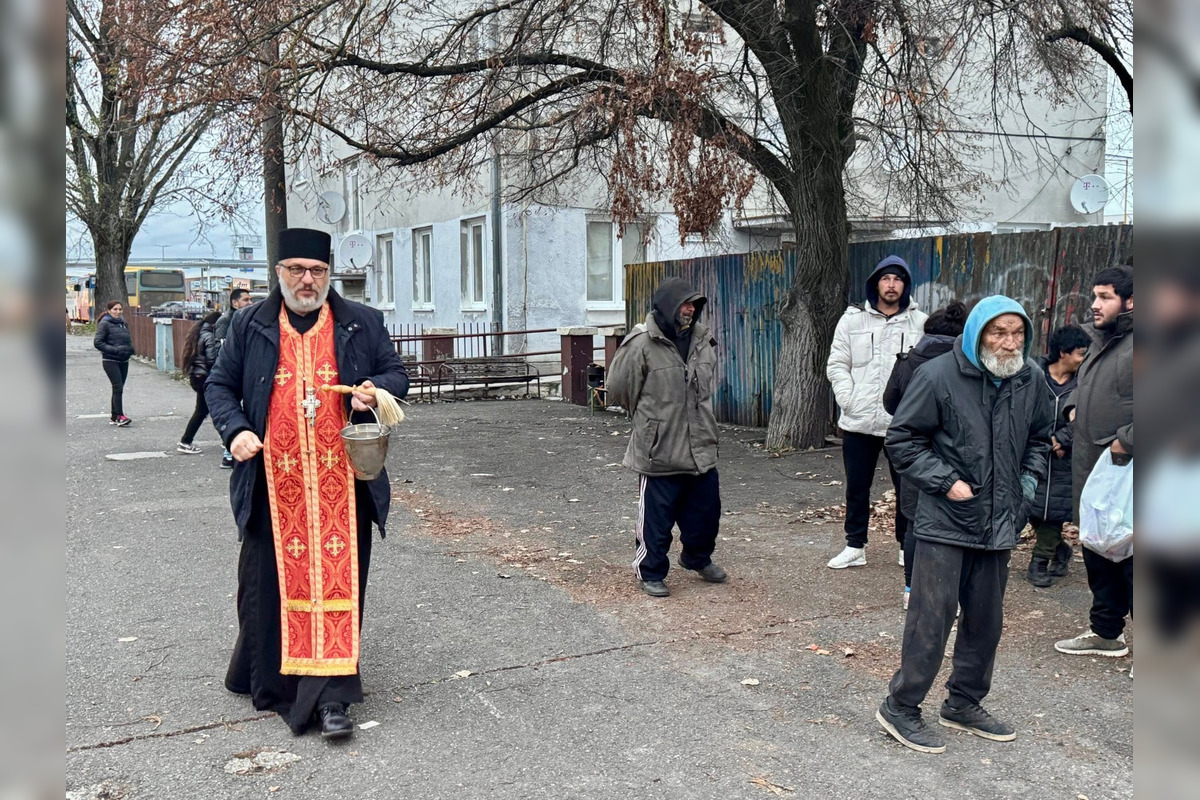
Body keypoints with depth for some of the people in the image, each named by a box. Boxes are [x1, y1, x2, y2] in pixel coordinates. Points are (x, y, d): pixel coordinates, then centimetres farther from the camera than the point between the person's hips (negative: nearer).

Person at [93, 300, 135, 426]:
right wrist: (115, 350, -19)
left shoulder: (123, 323, 14)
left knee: (118, 388, 9)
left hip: (124, 360, 7)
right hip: (110, 360, -7)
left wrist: (130, 349, 2)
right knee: (118, 388, -15)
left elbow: (129, 340, 25)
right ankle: (120, 416, -17)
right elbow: (97, 342, -11)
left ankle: (114, 416, 16)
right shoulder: (105, 324, -6)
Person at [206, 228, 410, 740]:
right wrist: (235, 430, -6)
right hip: (273, 482, 1)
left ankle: (331, 696, 0)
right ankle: (267, 678, 31)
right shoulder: (250, 326, 9)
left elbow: (397, 375, 12)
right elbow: (219, 386, 13)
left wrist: (375, 389, -11)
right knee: (271, 580, 10)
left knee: (338, 579, -3)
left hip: (340, 480, -1)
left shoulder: (362, 323, 8)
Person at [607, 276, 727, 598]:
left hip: (702, 447, 6)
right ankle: (650, 572, 22)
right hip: (659, 449, -6)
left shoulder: (702, 339, 5)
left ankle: (698, 557, 42)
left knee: (706, 510, 17)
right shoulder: (642, 344, -16)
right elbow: (619, 387, -6)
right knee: (656, 515, 4)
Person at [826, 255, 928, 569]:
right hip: (858, 422, 1)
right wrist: (848, 400, -7)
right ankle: (855, 546, 23)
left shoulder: (920, 323, 1)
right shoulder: (853, 319, 4)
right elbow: (837, 365, 4)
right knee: (857, 488, 11)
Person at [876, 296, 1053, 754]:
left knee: (986, 621, 14)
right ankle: (900, 707, 9)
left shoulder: (1029, 380, 6)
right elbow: (901, 439, -7)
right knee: (931, 618, -5)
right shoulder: (938, 377, -12)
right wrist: (946, 481, -14)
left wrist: (1029, 477, 8)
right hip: (944, 522, -6)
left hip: (998, 524, 6)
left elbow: (1039, 437, 24)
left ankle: (964, 705, 31)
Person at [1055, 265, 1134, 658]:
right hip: (1090, 471, 9)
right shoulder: (1101, 343, 14)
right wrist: (1075, 407, 15)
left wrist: (1126, 440, -23)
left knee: (1129, 557, -3)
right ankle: (1107, 632, 31)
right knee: (1097, 553, 17)